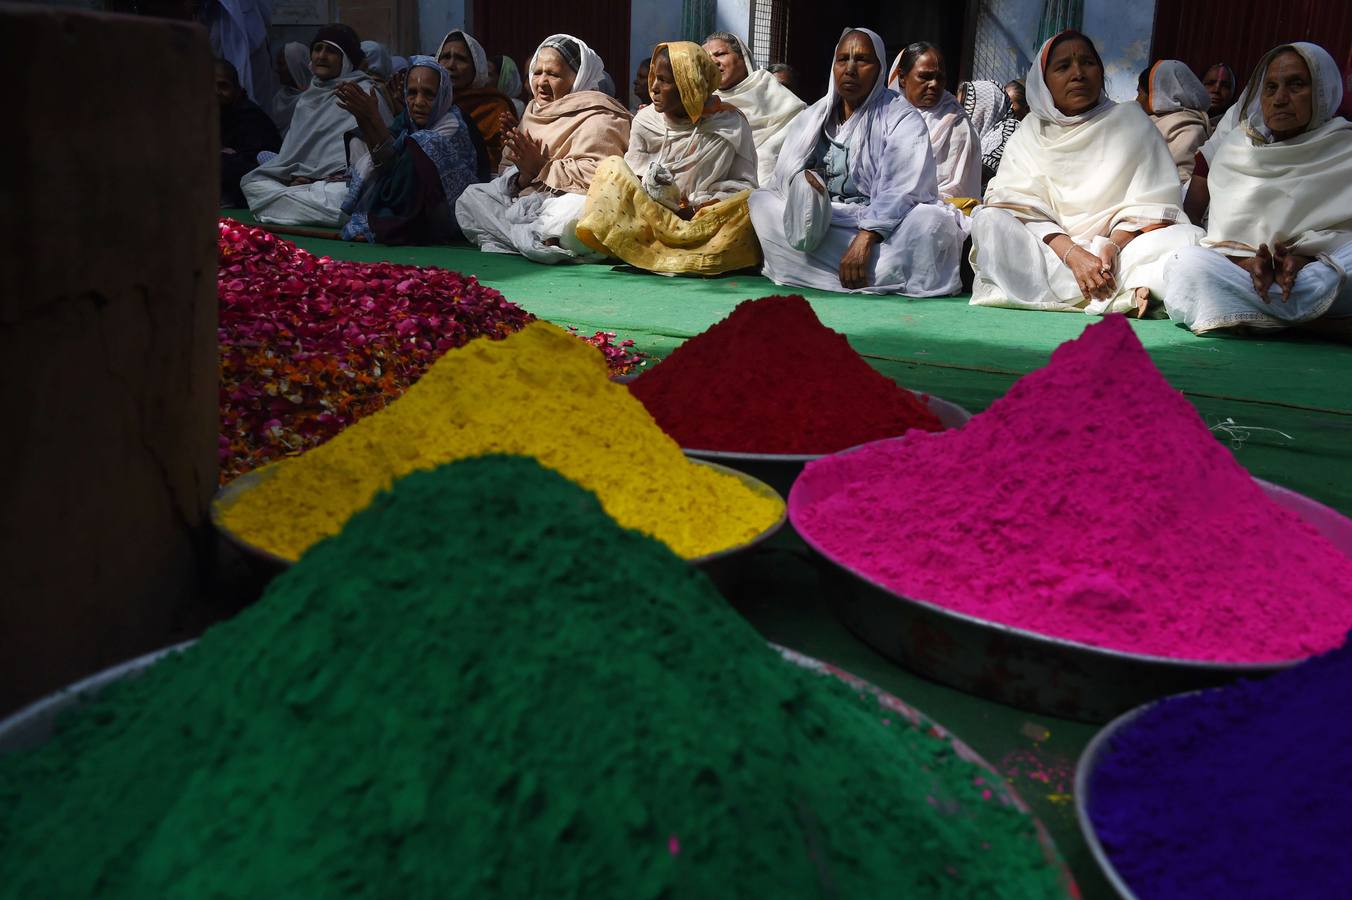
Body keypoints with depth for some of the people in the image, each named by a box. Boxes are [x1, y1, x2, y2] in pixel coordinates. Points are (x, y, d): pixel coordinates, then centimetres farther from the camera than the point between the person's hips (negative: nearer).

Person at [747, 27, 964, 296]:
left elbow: (900, 191, -15)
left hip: (881, 227, -4)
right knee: (760, 201, -17)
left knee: (932, 223, -33)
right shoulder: (814, 118, 16)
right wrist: (802, 180, -22)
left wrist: (865, 239, -30)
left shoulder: (903, 119, 0)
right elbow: (786, 170, 5)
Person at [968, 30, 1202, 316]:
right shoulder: (1031, 132, 8)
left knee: (1189, 238, -23)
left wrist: (1112, 245, -19)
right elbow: (1022, 207, -5)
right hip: (1050, 252, 0)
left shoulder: (1129, 120, 8)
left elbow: (1149, 205, 1)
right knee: (989, 221, -26)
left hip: (1123, 245, 0)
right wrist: (1072, 255, -22)